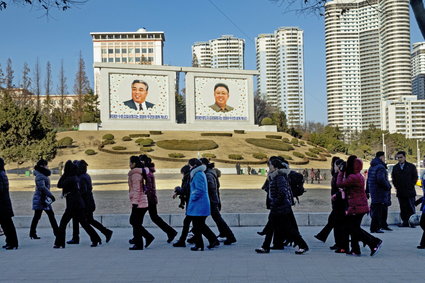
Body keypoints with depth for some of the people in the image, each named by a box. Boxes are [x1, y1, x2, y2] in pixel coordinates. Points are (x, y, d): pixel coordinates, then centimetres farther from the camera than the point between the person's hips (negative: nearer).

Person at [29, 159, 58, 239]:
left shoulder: (43, 175, 15)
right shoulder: (40, 176, -17)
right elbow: (42, 187, -25)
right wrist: (50, 195, -25)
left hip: (45, 198, 10)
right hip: (40, 199, -10)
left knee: (51, 215, 11)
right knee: (37, 216, -2)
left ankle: (56, 231, 16)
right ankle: (32, 233, 7)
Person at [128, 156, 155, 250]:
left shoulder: (135, 174, -13)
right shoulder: (140, 173, 17)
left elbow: (137, 189, -19)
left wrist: (135, 202, -20)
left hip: (138, 203, -10)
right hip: (141, 202, 10)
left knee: (136, 223, -2)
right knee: (133, 221, 15)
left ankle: (138, 244, 4)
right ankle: (148, 237, 15)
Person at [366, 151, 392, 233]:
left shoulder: (371, 167, 15)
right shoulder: (380, 167, -16)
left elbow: (368, 180, 19)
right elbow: (381, 179, -28)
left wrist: (367, 191, 23)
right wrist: (388, 186, -14)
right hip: (380, 192, -10)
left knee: (384, 209, 21)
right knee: (377, 210, -7)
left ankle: (383, 225, 30)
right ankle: (374, 228, -5)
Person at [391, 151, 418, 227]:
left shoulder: (411, 166, 4)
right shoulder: (395, 167, 12)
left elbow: (415, 178, 5)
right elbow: (393, 179, 16)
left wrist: (411, 186, -3)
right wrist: (396, 187, 4)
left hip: (410, 191, -3)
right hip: (400, 192, 3)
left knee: (411, 208, -2)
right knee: (403, 208, 5)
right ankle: (405, 222, 9)